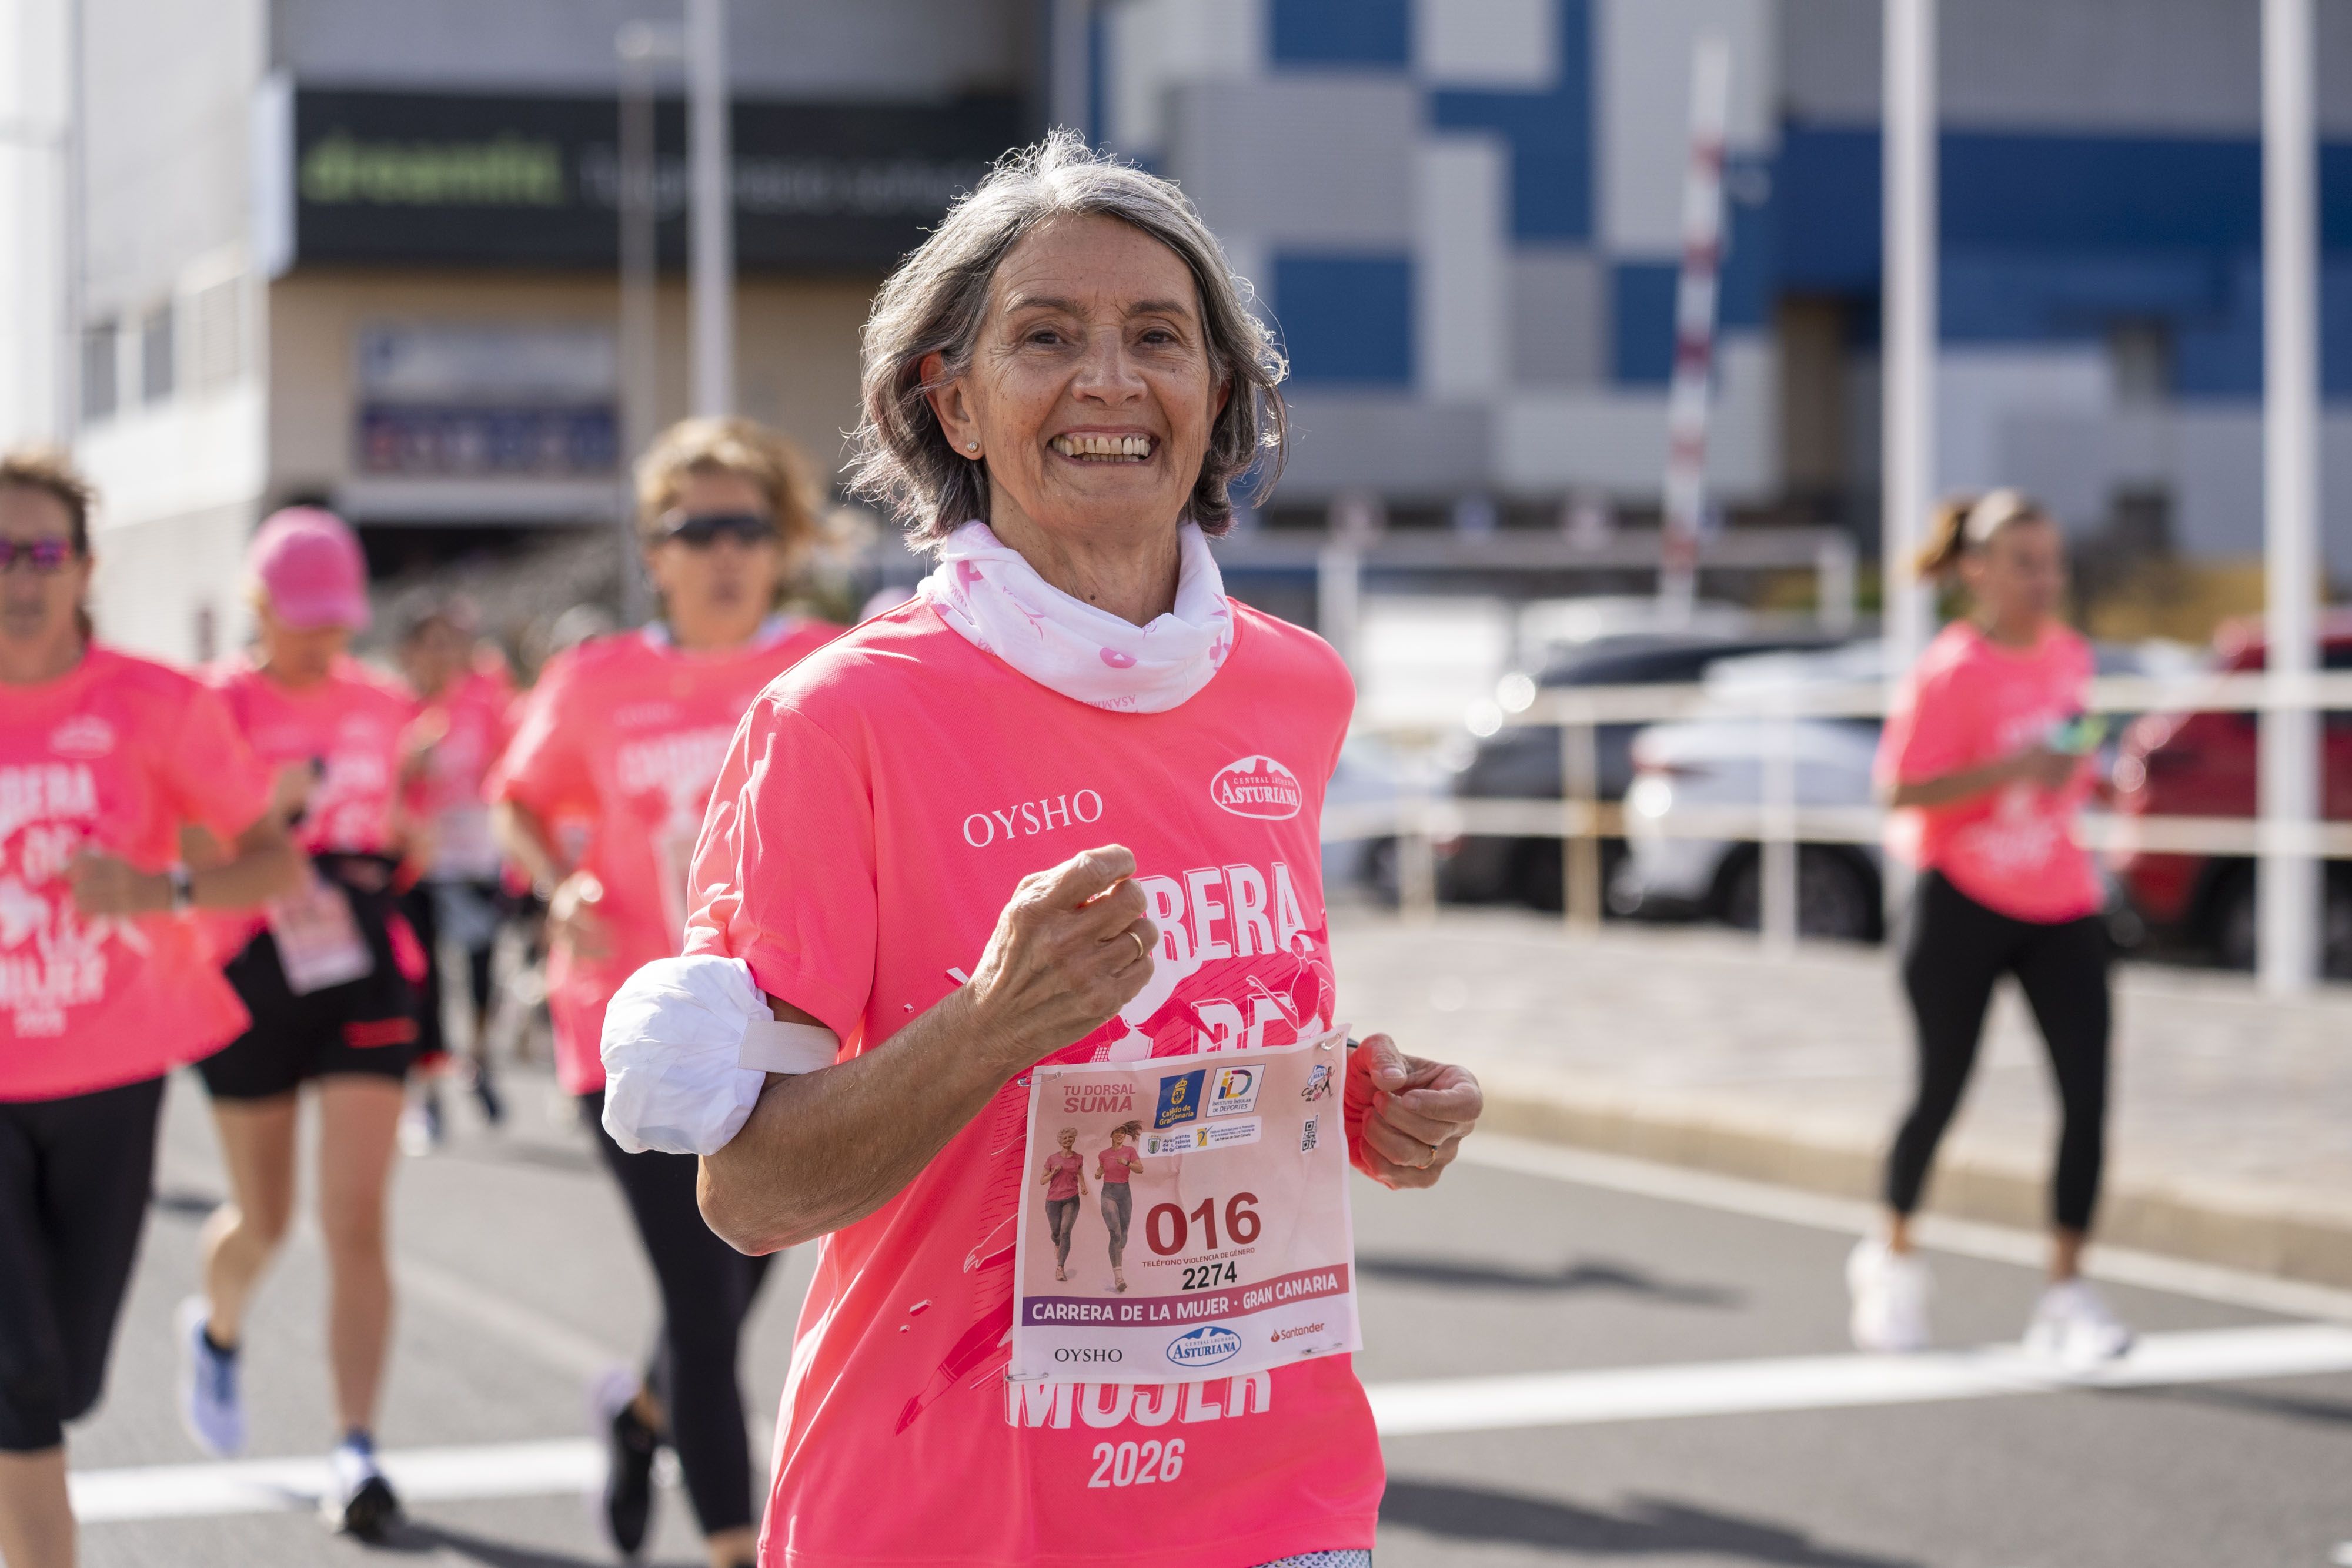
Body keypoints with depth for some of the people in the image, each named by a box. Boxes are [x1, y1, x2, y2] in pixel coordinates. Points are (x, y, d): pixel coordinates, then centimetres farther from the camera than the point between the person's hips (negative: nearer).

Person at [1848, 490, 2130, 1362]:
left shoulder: (2071, 656, 5)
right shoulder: (1950, 671, -14)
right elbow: (1899, 793, -20)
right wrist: (2010, 770, -28)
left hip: (2060, 906, 5)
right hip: (1962, 903, -5)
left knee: (2087, 1094, -8)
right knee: (1942, 1090, 6)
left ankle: (2066, 1294, -3)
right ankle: (1893, 1260, 30)